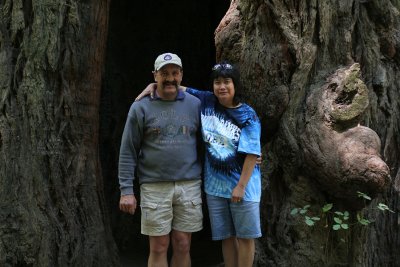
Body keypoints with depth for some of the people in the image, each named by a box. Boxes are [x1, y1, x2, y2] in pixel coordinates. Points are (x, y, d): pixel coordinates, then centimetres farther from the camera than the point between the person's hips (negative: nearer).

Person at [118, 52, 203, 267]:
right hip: (154, 187, -1)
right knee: (158, 248, 5)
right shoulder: (141, 108, 1)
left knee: (183, 246, 8)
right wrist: (126, 190, -6)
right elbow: (128, 152, 0)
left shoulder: (194, 105, 6)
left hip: (189, 185, 2)